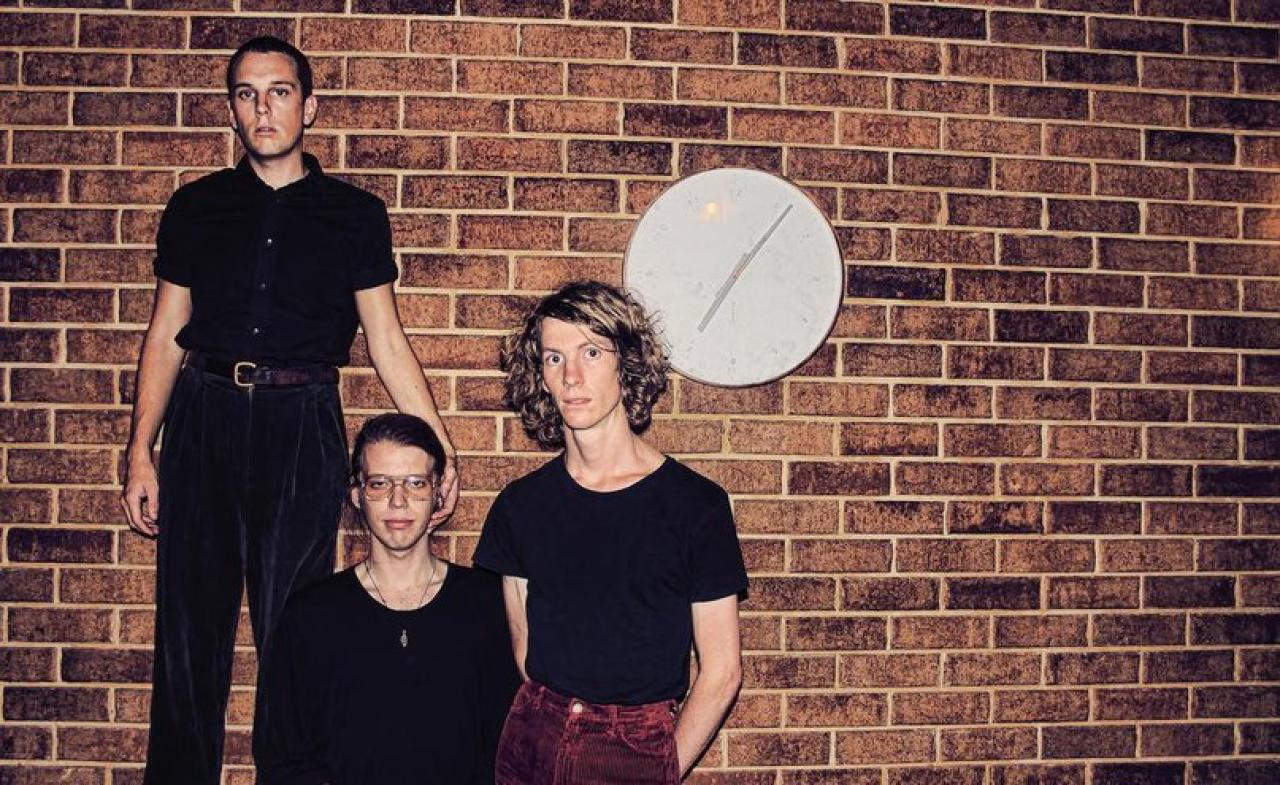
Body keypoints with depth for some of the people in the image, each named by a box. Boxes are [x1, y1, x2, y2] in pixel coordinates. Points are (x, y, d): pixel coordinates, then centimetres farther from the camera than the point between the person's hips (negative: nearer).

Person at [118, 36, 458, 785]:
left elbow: (387, 339, 4)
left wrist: (439, 444, -3)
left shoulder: (354, 214, 6)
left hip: (303, 424, -1)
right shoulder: (198, 207, 10)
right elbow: (166, 335, 10)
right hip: (205, 419, 2)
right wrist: (141, 451, 4)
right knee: (191, 624, 7)